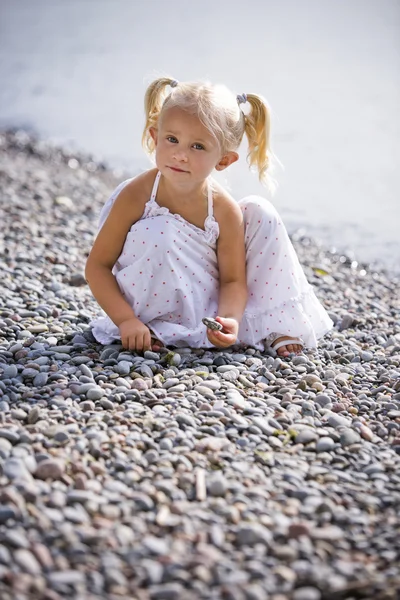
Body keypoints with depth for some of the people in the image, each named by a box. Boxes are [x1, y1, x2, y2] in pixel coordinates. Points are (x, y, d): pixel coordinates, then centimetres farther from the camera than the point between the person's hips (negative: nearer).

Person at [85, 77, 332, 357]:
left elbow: (232, 280, -10)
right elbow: (98, 265, -17)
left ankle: (276, 326, 1)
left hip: (211, 303, 3)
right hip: (159, 301, -3)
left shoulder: (226, 212, -17)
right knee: (158, 233, -32)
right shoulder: (135, 196, -22)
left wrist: (229, 319, -32)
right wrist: (126, 320, -28)